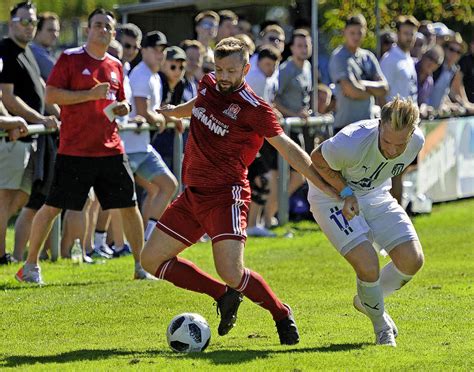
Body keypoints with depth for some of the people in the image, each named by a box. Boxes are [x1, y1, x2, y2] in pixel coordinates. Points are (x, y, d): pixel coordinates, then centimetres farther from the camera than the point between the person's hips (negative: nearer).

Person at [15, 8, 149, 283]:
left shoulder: (116, 66, 14)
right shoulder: (70, 59, -3)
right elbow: (51, 95, -11)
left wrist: (123, 107, 4)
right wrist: (91, 94, -17)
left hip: (111, 149, 5)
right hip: (75, 151, -5)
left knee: (130, 206, 4)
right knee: (52, 206, -2)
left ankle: (142, 266, 16)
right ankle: (30, 266, 9)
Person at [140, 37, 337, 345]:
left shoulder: (254, 109, -14)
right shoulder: (208, 86, 6)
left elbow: (289, 150, -16)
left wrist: (328, 187, -21)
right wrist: (174, 111, 45)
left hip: (226, 195, -8)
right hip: (193, 193, 8)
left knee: (231, 273, -23)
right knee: (152, 260, 6)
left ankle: (282, 314, 5)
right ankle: (224, 296, 17)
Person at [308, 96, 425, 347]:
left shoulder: (417, 142, -19)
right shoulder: (351, 143, -37)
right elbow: (317, 160, -16)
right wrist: (346, 193, -25)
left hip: (375, 195, 5)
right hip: (332, 196, -5)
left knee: (412, 260, -7)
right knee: (368, 266, -21)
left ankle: (366, 301, 21)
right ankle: (381, 325, 8)